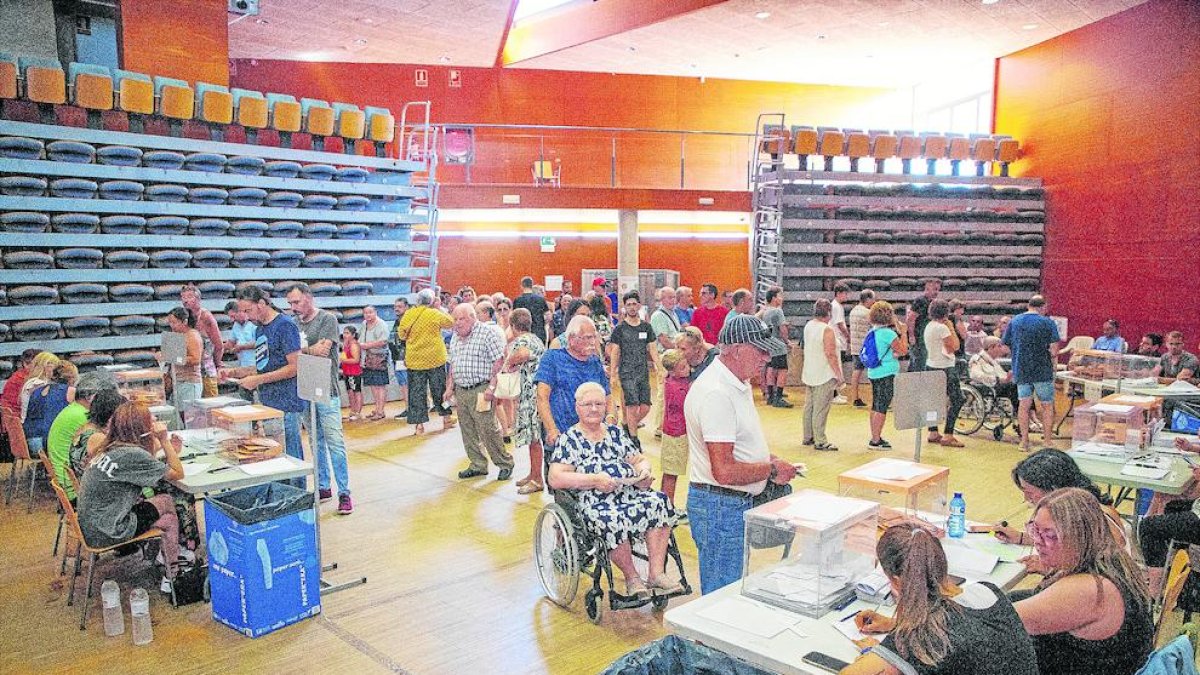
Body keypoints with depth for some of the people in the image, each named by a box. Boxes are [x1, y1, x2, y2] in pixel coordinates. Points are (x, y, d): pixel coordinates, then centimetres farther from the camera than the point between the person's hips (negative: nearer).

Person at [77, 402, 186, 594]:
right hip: (105, 534, -8)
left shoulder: (111, 448, 4)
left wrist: (170, 451, 3)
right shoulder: (133, 454, -22)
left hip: (89, 527, 8)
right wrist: (164, 440, -9)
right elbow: (177, 473, -12)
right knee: (167, 501, 7)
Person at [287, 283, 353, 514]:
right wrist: (311, 350, -11)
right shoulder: (295, 323, 12)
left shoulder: (327, 319, -5)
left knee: (334, 442, -7)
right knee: (316, 442, 13)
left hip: (325, 390, -6)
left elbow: (323, 351, -16)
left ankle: (344, 493, -3)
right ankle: (323, 487, 23)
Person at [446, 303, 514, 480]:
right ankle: (478, 465, 21)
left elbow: (498, 361, -12)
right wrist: (450, 387, 13)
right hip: (460, 391, 7)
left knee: (488, 430, -7)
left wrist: (491, 387, -18)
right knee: (468, 431, 10)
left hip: (480, 390, -7)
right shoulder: (455, 338, 16)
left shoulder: (487, 333, -8)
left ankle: (505, 464, 7)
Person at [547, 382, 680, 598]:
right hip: (594, 504, -5)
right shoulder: (568, 439, 5)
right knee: (613, 521, -37)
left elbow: (640, 459, 24)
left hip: (632, 494, 5)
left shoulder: (616, 432, 21)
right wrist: (594, 479, -16)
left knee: (659, 502, -25)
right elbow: (555, 479, -6)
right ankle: (632, 578, -14)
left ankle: (657, 573, -21)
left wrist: (644, 470, -1)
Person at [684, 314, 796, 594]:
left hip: (738, 502, 10)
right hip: (720, 507, -10)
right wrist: (772, 470, -14)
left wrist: (767, 458, 9)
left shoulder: (739, 384, 10)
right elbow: (724, 472, -28)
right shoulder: (717, 394, -24)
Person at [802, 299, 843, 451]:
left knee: (809, 407, 15)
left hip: (809, 374, 8)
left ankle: (808, 437, 24)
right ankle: (820, 442, 0)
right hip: (824, 375, -8)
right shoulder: (827, 330, -19)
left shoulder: (808, 326, 5)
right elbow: (830, 354, -21)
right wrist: (838, 374, -15)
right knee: (820, 409, -4)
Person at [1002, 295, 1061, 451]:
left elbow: (1004, 347, 6)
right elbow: (1054, 351, -14)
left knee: (1024, 405, 8)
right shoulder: (1048, 323, -8)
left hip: (1021, 371, 3)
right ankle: (1048, 442, 13)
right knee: (1047, 406, 9)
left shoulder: (1013, 322, 4)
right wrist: (1052, 354, 8)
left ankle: (1024, 441, 9)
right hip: (1043, 371, -3)